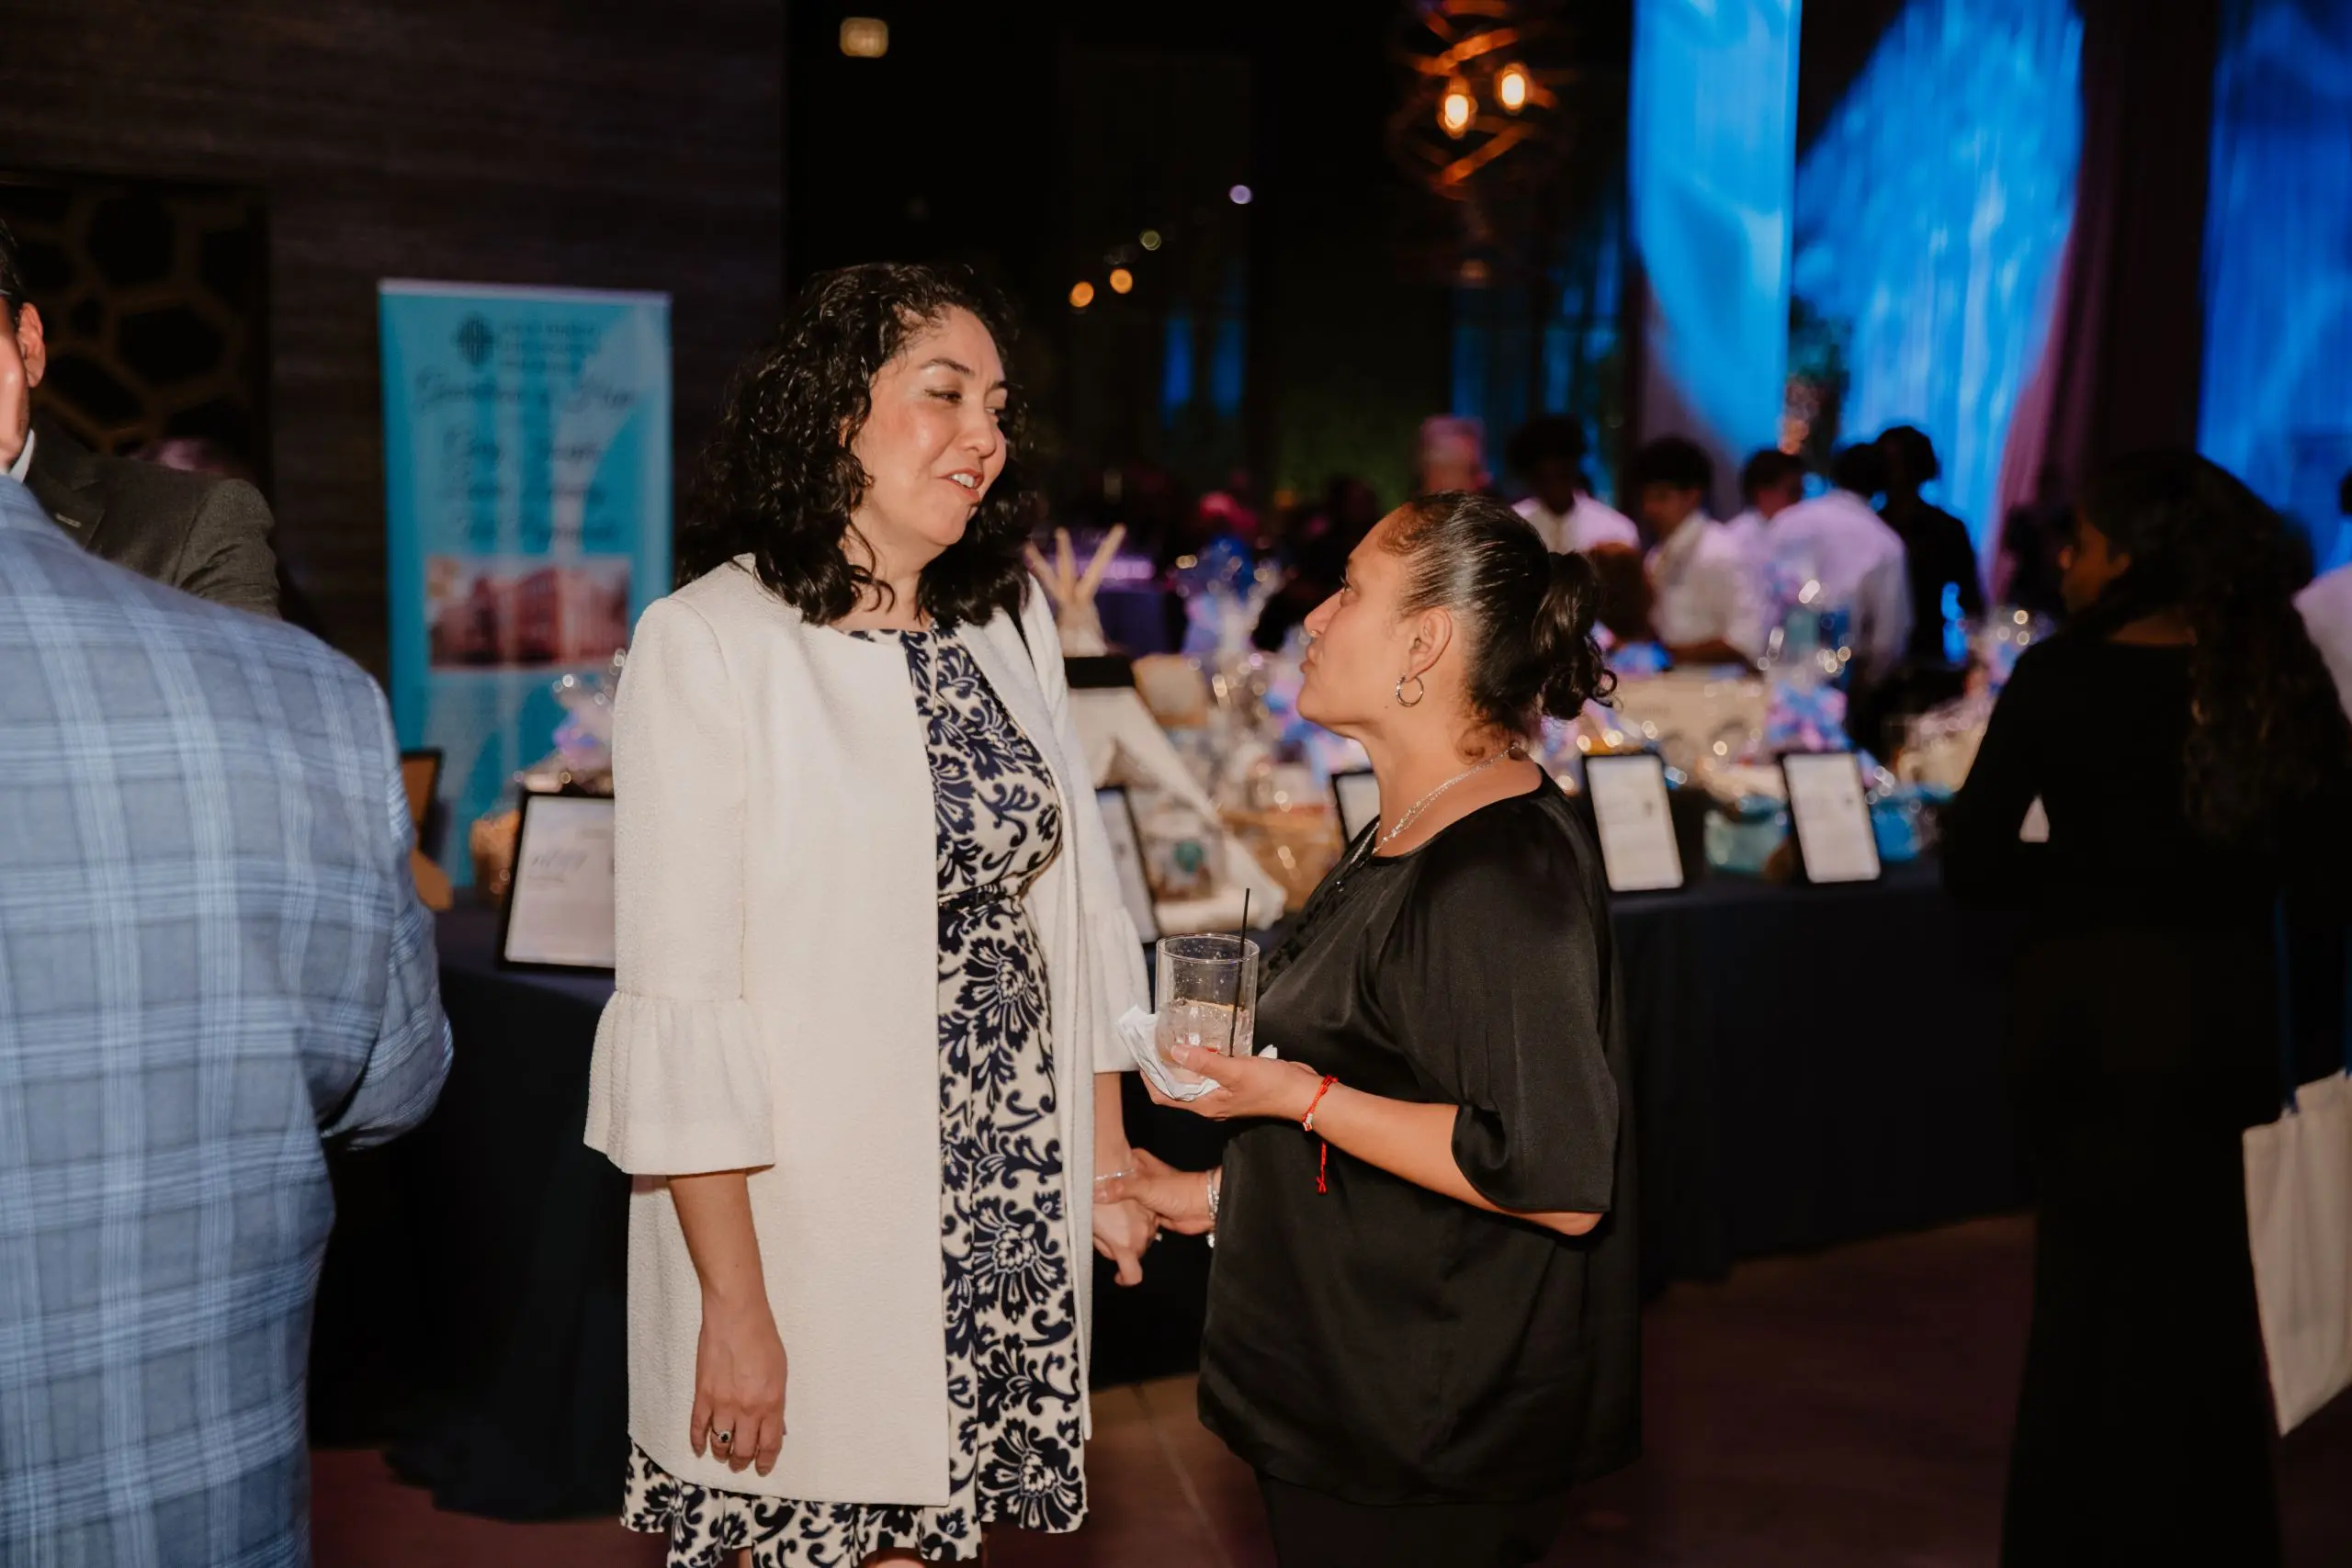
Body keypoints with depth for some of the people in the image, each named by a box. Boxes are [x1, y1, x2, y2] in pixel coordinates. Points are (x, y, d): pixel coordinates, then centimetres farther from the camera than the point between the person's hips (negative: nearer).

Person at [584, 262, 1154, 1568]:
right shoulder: (709, 641, -12)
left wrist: (1108, 1160, 11)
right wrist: (734, 1305, -17)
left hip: (1008, 1204, 5)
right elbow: (681, 996, -15)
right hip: (813, 1205, -5)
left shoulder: (1010, 624, 8)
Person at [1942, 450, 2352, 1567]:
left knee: (2098, 1287, 16)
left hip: (2090, 1012, -2)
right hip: (2223, 1014, 3)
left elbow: (1972, 866, -12)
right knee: (2208, 1290, 21)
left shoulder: (2060, 677, -12)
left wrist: (2082, 870, 5)